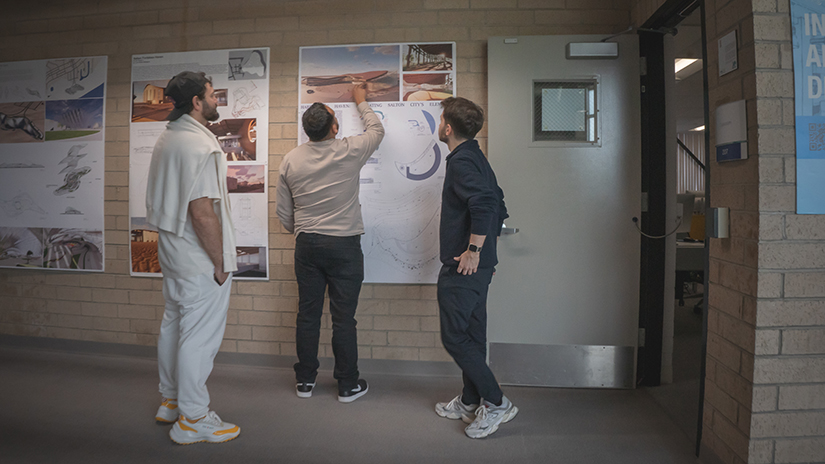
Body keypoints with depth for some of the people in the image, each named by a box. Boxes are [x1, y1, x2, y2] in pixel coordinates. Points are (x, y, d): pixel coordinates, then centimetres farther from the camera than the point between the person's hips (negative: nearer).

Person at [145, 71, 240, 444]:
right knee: (200, 336, 0)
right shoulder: (200, 145, -21)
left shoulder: (166, 139, 10)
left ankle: (171, 400, 36)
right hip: (200, 259, -10)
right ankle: (192, 418, 13)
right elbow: (202, 212, -26)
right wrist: (220, 262, -17)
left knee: (173, 324, 19)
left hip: (171, 250, 10)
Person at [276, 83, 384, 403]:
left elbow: (283, 212, 8)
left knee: (308, 314, 12)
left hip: (307, 245, 4)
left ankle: (305, 381, 24)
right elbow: (376, 130, 13)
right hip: (344, 245, -3)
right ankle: (348, 385, 15)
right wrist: (361, 101, 28)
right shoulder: (349, 152, -9)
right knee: (343, 318, 3)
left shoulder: (290, 160, 2)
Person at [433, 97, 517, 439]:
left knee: (454, 337, -3)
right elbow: (498, 206, 21)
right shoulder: (476, 158, 16)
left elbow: (484, 203, -31)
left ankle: (496, 403, 4)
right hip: (479, 265, 10)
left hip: (463, 266, -10)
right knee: (471, 335, 16)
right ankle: (471, 403, 28)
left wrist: (473, 249, -24)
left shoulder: (461, 161, -15)